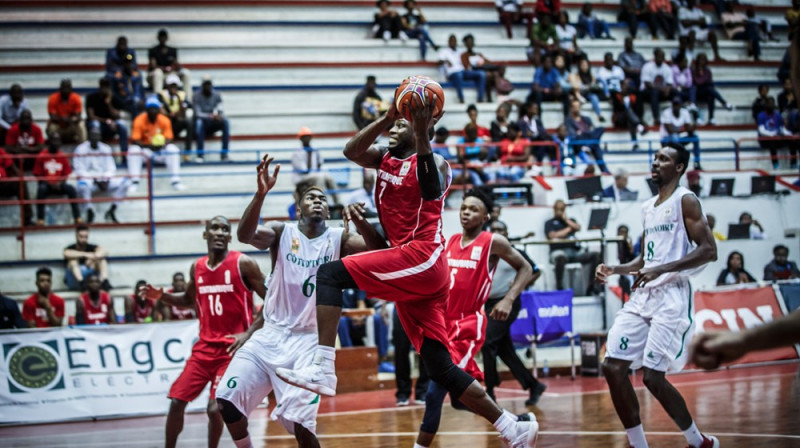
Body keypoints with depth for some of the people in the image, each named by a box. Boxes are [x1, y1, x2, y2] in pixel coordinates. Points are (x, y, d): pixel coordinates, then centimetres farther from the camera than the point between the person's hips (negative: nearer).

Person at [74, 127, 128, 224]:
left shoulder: (106, 149, 12)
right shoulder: (80, 149, -1)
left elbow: (111, 168, 8)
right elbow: (80, 171, -6)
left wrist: (106, 180, -12)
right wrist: (95, 180, -16)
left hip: (104, 180, 4)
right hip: (88, 179, -4)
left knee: (123, 182, -21)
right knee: (83, 185, -40)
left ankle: (112, 210, -15)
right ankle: (90, 212, -25)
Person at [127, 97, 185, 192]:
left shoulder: (165, 121, -9)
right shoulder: (139, 121, -14)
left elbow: (168, 139, -14)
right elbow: (134, 141, -20)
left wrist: (162, 146, -39)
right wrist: (150, 146, -38)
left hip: (161, 149, 1)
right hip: (145, 148, -1)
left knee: (173, 149, -27)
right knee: (134, 150, -31)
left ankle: (175, 182, -28)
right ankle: (134, 183, -31)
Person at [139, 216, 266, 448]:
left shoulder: (243, 264, -11)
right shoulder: (197, 268, 7)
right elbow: (188, 299, 26)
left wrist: (249, 333, -18)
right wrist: (161, 296, 7)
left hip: (234, 347, -6)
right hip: (205, 346, 6)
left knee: (215, 408, -15)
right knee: (176, 401, 2)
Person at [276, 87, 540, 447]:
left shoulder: (433, 162, 1)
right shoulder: (385, 159, 21)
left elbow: (431, 190, -23)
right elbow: (351, 152, 1)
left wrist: (422, 134, -30)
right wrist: (387, 117, -11)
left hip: (423, 257, -8)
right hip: (409, 273, 8)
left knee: (330, 273, -16)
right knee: (441, 369, 4)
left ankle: (323, 370, -27)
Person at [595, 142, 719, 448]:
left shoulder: (685, 201, -6)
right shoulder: (647, 207, 19)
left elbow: (708, 251, -15)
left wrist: (661, 270, -22)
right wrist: (615, 270, 11)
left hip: (671, 296, -8)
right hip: (643, 296, 8)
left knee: (653, 377, -13)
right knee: (613, 367, -2)